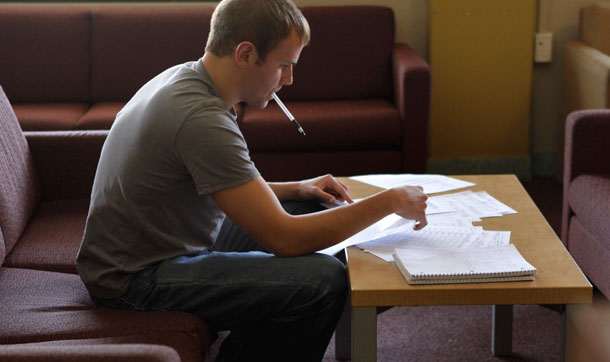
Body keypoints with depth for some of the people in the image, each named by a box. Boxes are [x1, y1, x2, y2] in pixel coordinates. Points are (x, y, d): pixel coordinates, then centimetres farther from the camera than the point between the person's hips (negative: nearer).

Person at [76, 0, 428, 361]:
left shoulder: (183, 78, 5)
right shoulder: (201, 116, -26)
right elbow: (283, 238, -26)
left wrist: (295, 189, 6)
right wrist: (390, 202, -17)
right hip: (135, 282, -10)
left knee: (305, 210, 17)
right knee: (324, 281, -23)